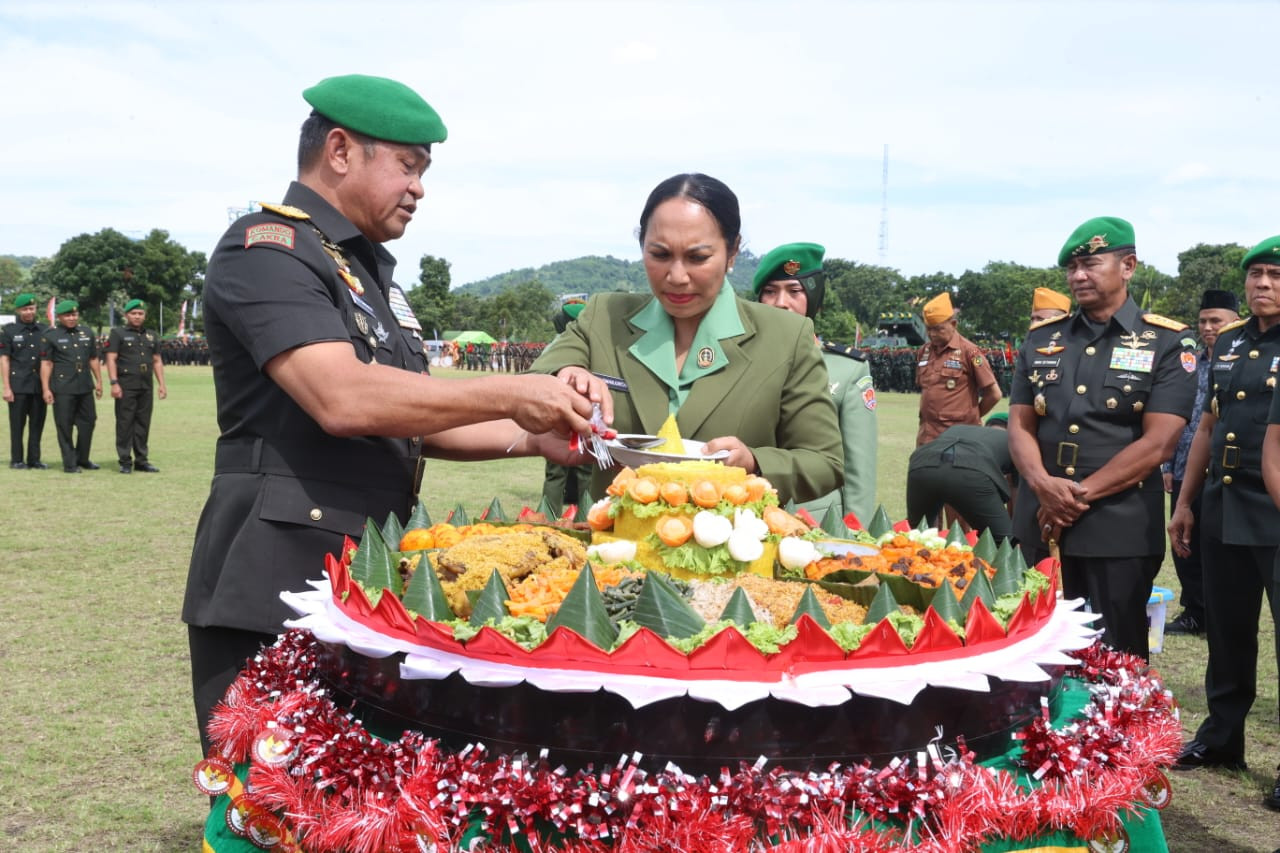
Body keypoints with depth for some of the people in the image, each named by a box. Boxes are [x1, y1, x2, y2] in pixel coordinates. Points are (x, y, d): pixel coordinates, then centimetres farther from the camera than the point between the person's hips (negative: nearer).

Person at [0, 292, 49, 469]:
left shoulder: (43, 330, 11)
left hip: (40, 385, 3)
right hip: (18, 386, -3)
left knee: (37, 423, 5)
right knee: (17, 424, 2)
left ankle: (34, 459, 14)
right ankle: (16, 460, 10)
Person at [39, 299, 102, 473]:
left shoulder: (87, 333, 11)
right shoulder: (50, 335, -3)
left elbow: (93, 359, 17)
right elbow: (46, 363, -5)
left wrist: (98, 381, 15)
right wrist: (46, 389, -10)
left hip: (85, 387, 5)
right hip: (62, 389, -5)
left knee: (88, 422, 9)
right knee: (65, 426, 0)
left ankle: (82, 459, 23)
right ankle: (69, 463, 7)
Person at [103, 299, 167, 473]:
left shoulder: (152, 336, 17)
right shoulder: (118, 333, 2)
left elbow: (157, 361, 18)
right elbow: (111, 359, -5)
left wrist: (161, 384, 10)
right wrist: (114, 383, -14)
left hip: (146, 387, 5)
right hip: (126, 386, -5)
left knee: (143, 424, 7)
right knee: (125, 424, -3)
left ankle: (141, 460, 13)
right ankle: (125, 462, 1)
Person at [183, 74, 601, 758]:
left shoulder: (370, 271, 20)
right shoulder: (267, 248, -9)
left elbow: (414, 420, 21)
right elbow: (343, 398, -24)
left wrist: (532, 437, 6)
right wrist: (509, 396, -18)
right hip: (274, 590, -9)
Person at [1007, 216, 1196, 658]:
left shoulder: (1167, 342, -2)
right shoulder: (1041, 339, 11)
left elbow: (1157, 443, -9)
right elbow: (1020, 425, 7)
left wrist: (1080, 494, -13)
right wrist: (1044, 485, -13)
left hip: (1120, 530, -4)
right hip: (1040, 524, 4)